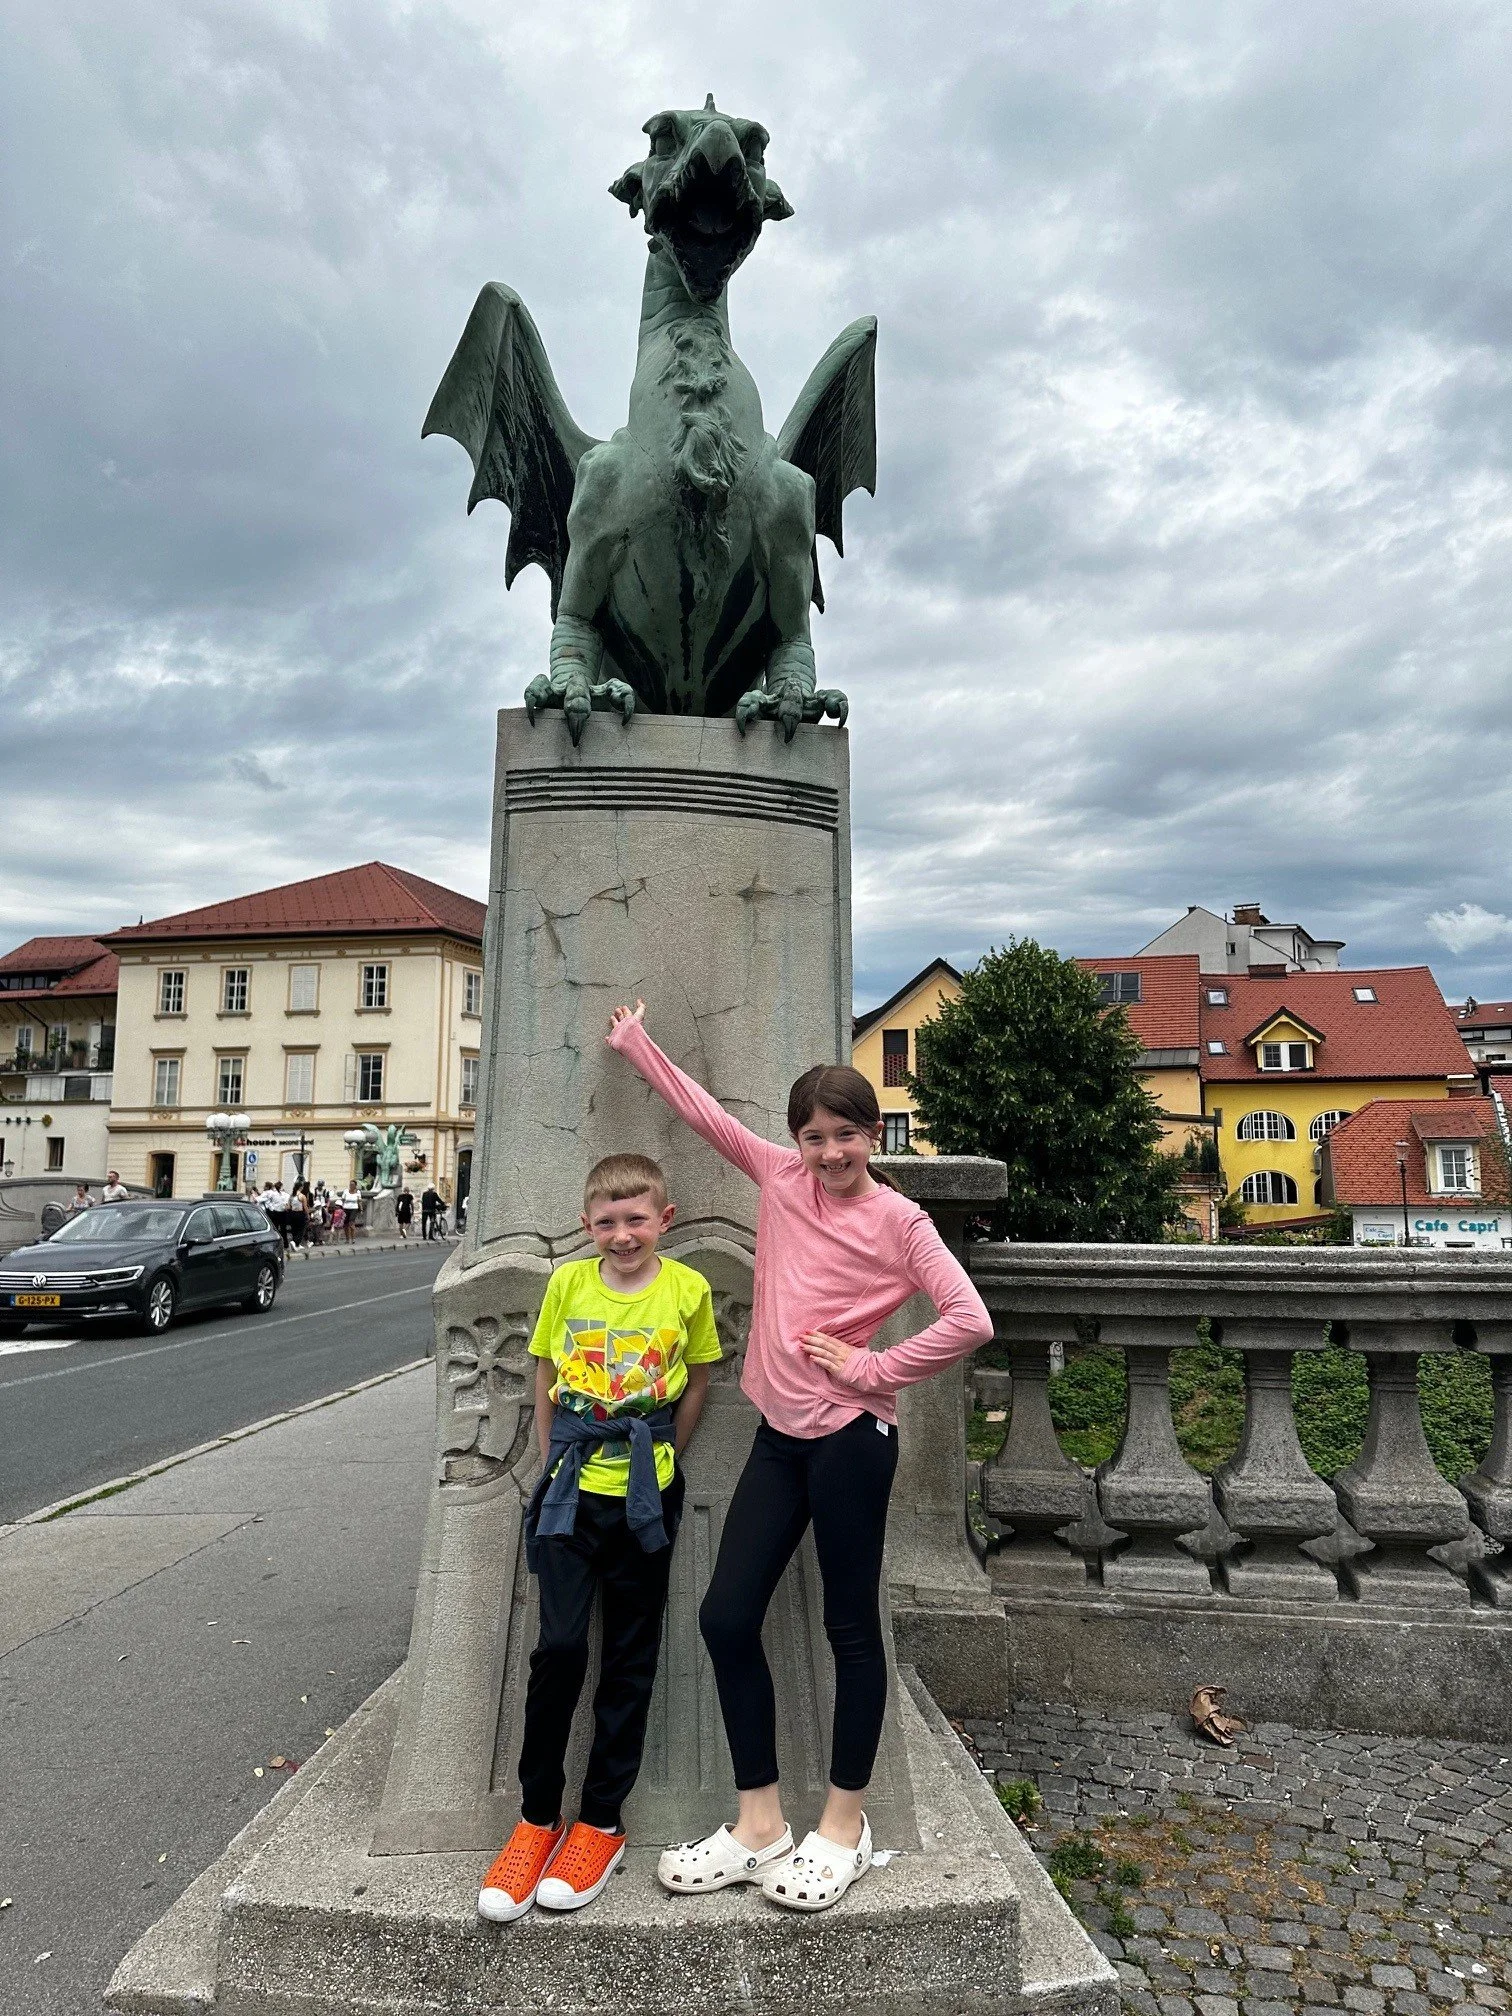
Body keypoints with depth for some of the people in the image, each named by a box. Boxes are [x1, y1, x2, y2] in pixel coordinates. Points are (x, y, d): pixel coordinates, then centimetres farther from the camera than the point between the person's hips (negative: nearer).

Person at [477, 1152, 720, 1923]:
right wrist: (553, 1466, 6)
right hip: (573, 1489, 1)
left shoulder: (687, 1289, -5)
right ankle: (537, 1818, 18)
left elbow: (696, 1383, 6)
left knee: (629, 1658, 9)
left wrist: (660, 1461, 3)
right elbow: (545, 1381, 8)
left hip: (646, 1495, 0)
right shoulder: (568, 1282, -1)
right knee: (559, 1646, -1)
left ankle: (601, 1822, 24)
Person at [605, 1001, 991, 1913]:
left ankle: (845, 1824, 26)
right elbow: (706, 1111, 13)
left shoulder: (898, 1220, -9)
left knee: (851, 1627, 8)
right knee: (726, 1618, 6)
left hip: (850, 1436, -6)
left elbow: (971, 1320, -19)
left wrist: (873, 1369, -14)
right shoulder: (782, 1178, 5)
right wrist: (635, 1041, 18)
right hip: (781, 1433, 6)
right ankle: (760, 1823, 22)